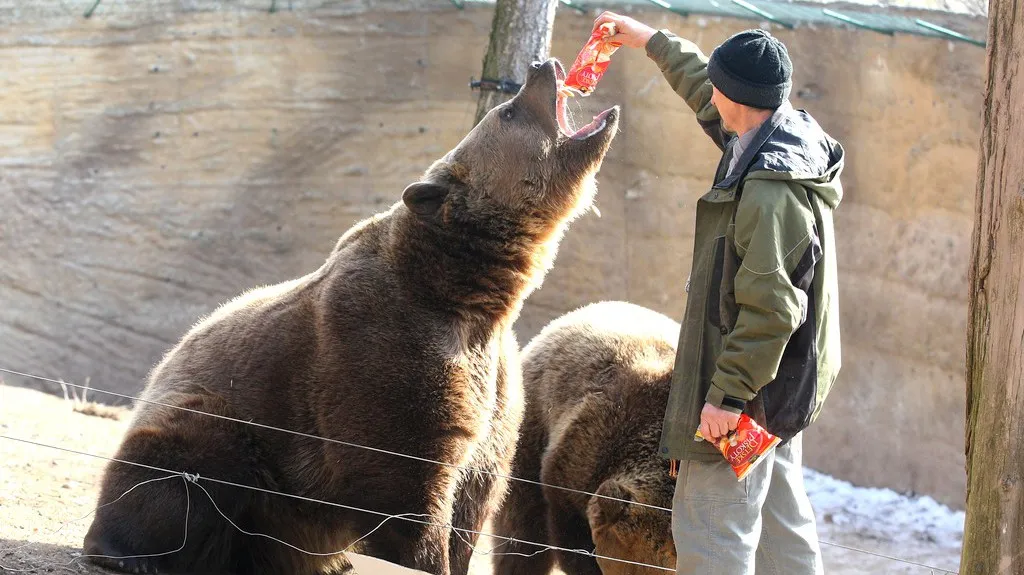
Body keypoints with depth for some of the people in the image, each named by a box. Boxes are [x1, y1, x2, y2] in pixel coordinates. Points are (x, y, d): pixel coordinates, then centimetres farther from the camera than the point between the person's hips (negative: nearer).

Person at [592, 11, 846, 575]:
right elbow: (705, 92, 23)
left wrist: (727, 392, -25)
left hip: (744, 385, -11)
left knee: (709, 529, -7)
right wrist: (648, 39, 33)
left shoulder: (770, 190, -26)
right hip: (779, 382, 11)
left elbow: (770, 308, -28)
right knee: (782, 522, 18)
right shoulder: (794, 135, 4)